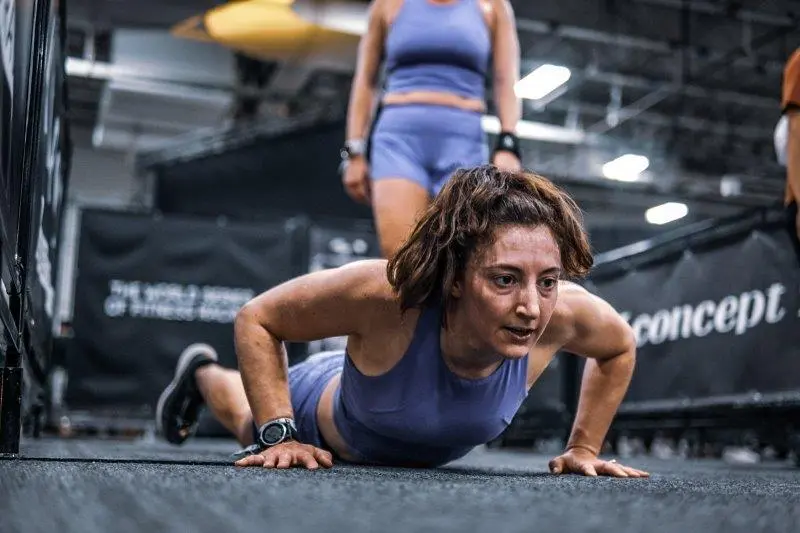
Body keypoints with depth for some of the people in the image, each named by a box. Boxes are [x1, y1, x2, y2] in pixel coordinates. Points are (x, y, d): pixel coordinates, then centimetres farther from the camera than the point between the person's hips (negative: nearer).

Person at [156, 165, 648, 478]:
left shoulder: (566, 312, -39)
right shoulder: (387, 292, -48)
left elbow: (621, 346, -12)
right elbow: (255, 319, -31)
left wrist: (584, 446, -13)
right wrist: (278, 436, -34)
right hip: (322, 408, -3)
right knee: (251, 424, 35)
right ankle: (202, 372, 64)